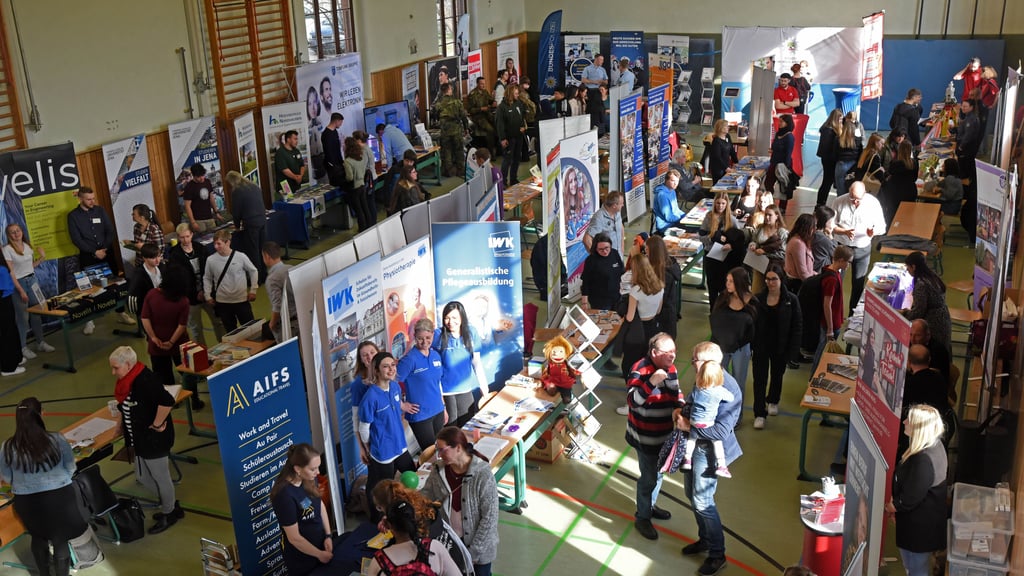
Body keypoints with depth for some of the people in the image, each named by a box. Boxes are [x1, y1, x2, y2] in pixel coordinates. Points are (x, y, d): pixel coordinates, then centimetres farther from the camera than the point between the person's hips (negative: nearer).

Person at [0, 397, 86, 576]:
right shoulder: (56, 439, -16)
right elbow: (71, 469, -3)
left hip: (27, 502, 2)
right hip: (59, 497, -2)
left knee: (38, 538, 26)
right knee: (60, 540, 15)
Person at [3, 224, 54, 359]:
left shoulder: (28, 246, 7)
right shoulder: (7, 249, -12)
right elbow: (10, 273, -15)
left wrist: (41, 258, 3)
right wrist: (21, 291, -18)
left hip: (32, 280, 6)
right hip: (18, 283, -6)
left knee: (37, 313, 10)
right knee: (23, 317, -1)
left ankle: (40, 342, 22)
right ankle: (23, 347, 8)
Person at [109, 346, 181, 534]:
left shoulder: (145, 380, -28)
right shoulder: (127, 381, 1)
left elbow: (167, 401, -39)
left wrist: (157, 424, -27)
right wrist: (122, 425, 8)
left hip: (154, 439, -10)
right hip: (138, 439, 10)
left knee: (160, 477, 10)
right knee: (142, 477, 21)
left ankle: (169, 513, 31)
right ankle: (172, 505, 39)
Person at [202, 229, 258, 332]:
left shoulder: (241, 256, -12)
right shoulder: (211, 260, -9)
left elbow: (253, 271, 3)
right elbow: (207, 278, 7)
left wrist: (253, 290, 3)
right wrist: (208, 296, 4)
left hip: (242, 300, -1)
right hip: (222, 302, 1)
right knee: (230, 330, 13)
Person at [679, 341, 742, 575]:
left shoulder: (727, 390, -27)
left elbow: (721, 431, -29)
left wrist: (689, 426, -25)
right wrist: (682, 411, 0)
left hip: (710, 451, -9)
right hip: (693, 444, 9)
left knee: (702, 501, -1)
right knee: (692, 494, 20)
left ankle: (717, 554, 17)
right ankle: (705, 539, 41)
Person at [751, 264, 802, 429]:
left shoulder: (791, 300, -13)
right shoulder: (758, 299, -11)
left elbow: (797, 327, -9)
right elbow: (751, 324, -4)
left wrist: (792, 352, -12)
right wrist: (749, 348, -5)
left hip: (780, 348, 1)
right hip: (760, 347, 0)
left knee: (777, 376, 23)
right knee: (759, 379, 3)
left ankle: (773, 401, 49)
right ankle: (759, 413, 14)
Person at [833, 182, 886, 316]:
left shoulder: (873, 203, -12)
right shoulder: (840, 201, -13)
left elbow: (881, 227, -6)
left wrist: (874, 231, -30)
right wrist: (845, 232, -28)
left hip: (862, 249, 0)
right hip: (841, 245, 0)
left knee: (858, 283, 11)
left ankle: (854, 313, 27)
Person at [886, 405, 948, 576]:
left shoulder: (924, 459, -32)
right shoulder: (933, 445, 0)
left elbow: (911, 497, -25)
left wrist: (893, 506, -7)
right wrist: (897, 504, 5)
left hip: (920, 526, -10)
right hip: (923, 522, 10)